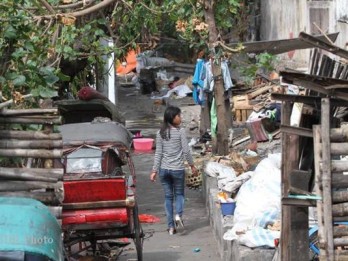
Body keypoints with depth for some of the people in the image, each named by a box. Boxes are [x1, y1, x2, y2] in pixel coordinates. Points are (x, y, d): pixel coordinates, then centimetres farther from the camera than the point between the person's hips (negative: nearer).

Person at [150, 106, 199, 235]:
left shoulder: (160, 133, 2)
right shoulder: (180, 131, -9)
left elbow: (158, 153, 2)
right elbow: (186, 151, -8)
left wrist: (155, 170, 5)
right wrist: (192, 166, 3)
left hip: (164, 169, 3)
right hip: (178, 169, -3)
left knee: (168, 196, 10)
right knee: (179, 193, 15)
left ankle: (171, 226, 8)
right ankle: (178, 214, -13)